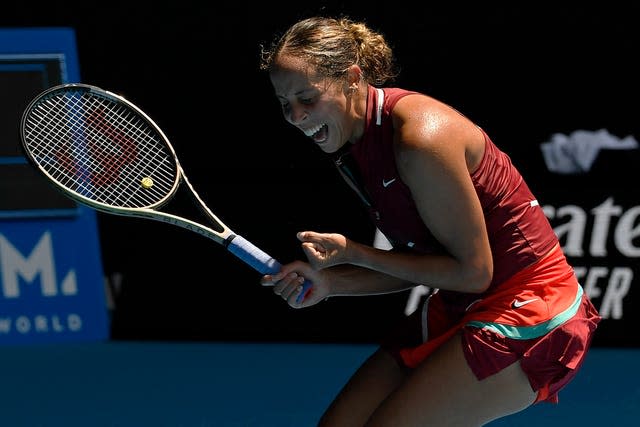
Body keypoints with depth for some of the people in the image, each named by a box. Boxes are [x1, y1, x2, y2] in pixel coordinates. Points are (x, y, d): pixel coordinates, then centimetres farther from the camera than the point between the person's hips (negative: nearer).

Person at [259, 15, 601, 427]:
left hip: (526, 315, -9)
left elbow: (472, 272, -19)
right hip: (457, 310, 9)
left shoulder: (422, 135, -24)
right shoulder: (351, 151, 4)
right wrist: (330, 281, -6)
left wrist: (352, 252, -15)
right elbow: (418, 263, 10)